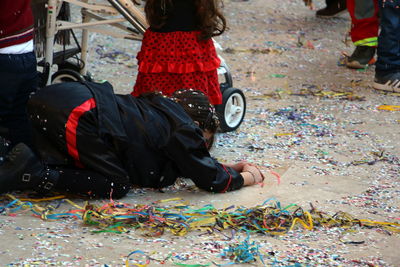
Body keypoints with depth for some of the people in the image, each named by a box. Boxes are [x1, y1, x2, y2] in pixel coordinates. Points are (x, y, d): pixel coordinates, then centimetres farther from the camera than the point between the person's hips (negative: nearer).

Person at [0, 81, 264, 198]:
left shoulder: (162, 109, 30)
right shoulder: (182, 128, 6)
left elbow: (195, 163, 43)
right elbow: (211, 179, 8)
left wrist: (233, 167, 41)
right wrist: (246, 177, 25)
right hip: (75, 111, -9)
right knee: (117, 185, 0)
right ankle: (37, 175, -13)